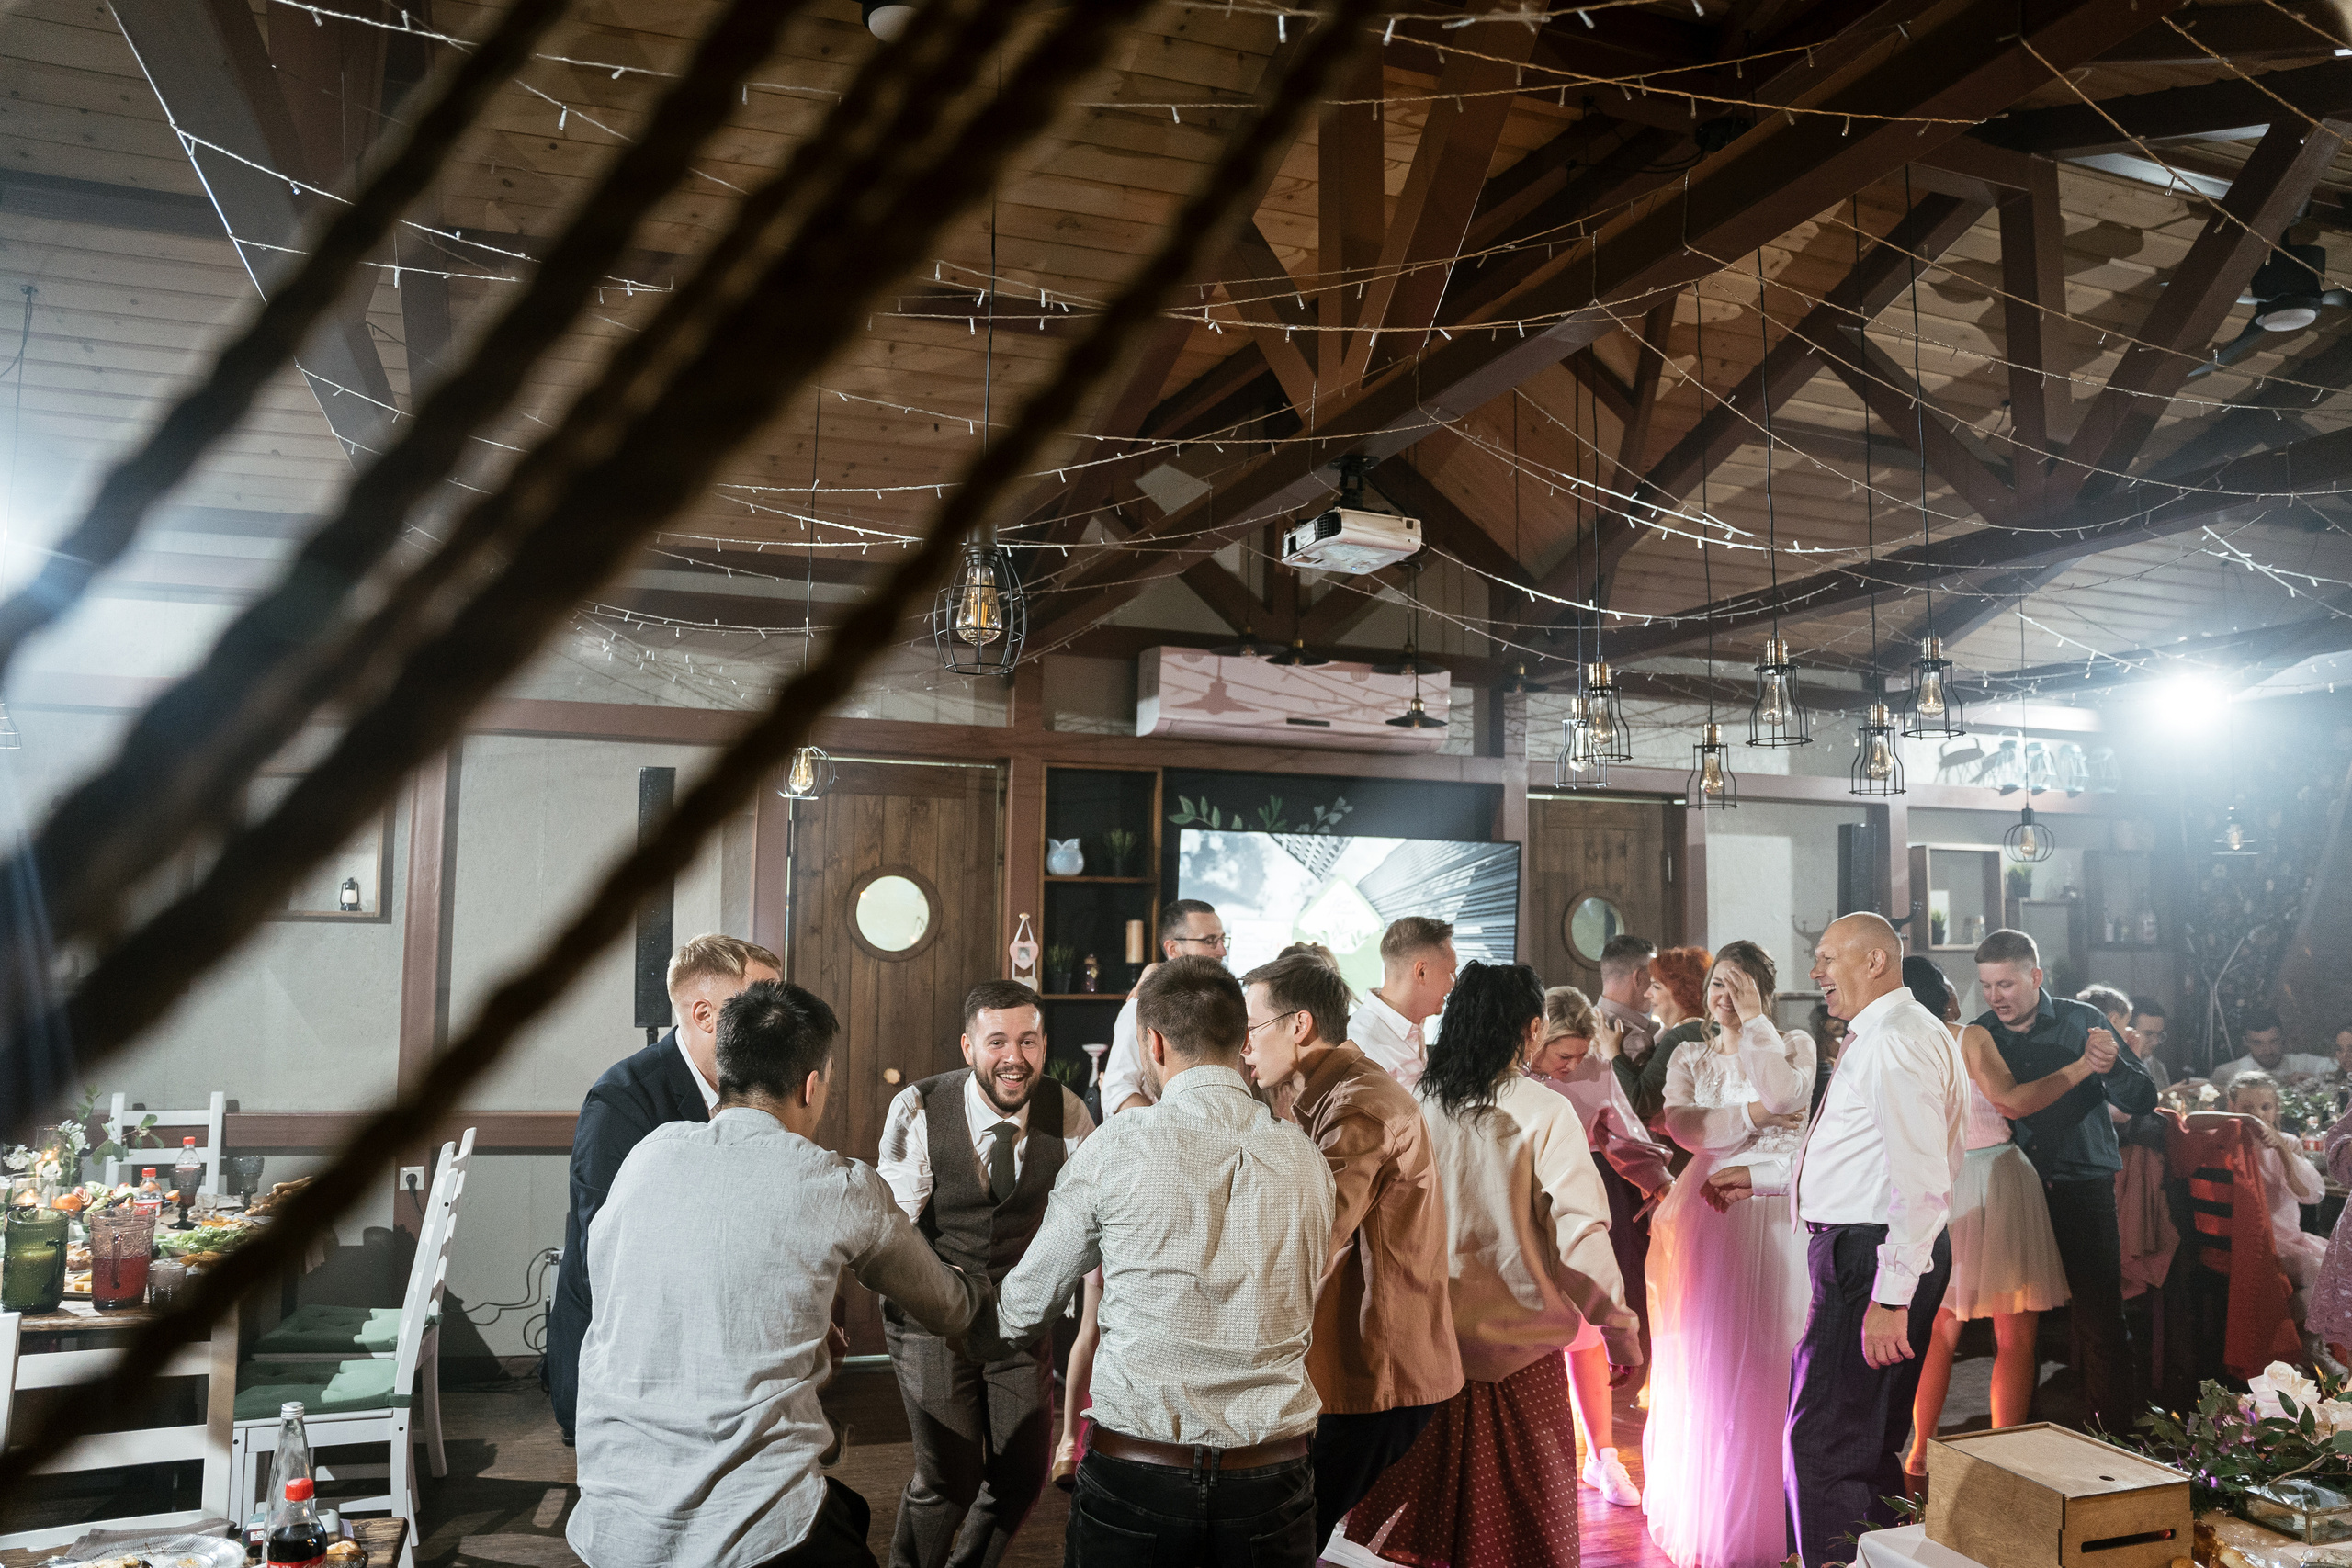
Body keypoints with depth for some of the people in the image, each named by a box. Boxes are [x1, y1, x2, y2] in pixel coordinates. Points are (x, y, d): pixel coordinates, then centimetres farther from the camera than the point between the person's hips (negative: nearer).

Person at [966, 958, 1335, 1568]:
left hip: (1135, 1472, -2)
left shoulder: (1114, 1149, -9)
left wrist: (976, 1345, 26)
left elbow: (1026, 1304, 4)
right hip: (1272, 1481, 3)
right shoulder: (1305, 1159, -1)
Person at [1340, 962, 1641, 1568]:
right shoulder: (1544, 1111, -12)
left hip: (1423, 1333, 3)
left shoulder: (1416, 1102, -2)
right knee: (1520, 1517, 13)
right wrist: (1621, 1331, -4)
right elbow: (1582, 1234, -15)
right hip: (1517, 1342, -3)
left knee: (1422, 1503, 17)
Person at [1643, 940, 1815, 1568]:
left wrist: (1753, 1022, -12)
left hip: (1769, 1216, -2)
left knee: (1760, 1368, -1)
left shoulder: (1792, 1045, 6)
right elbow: (1683, 1125, -5)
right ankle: (1696, 1510, 19)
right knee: (1698, 1364, 6)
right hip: (1704, 1213, 2)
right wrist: (1750, 1116, -13)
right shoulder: (1690, 1057, 12)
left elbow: (1784, 1096, -16)